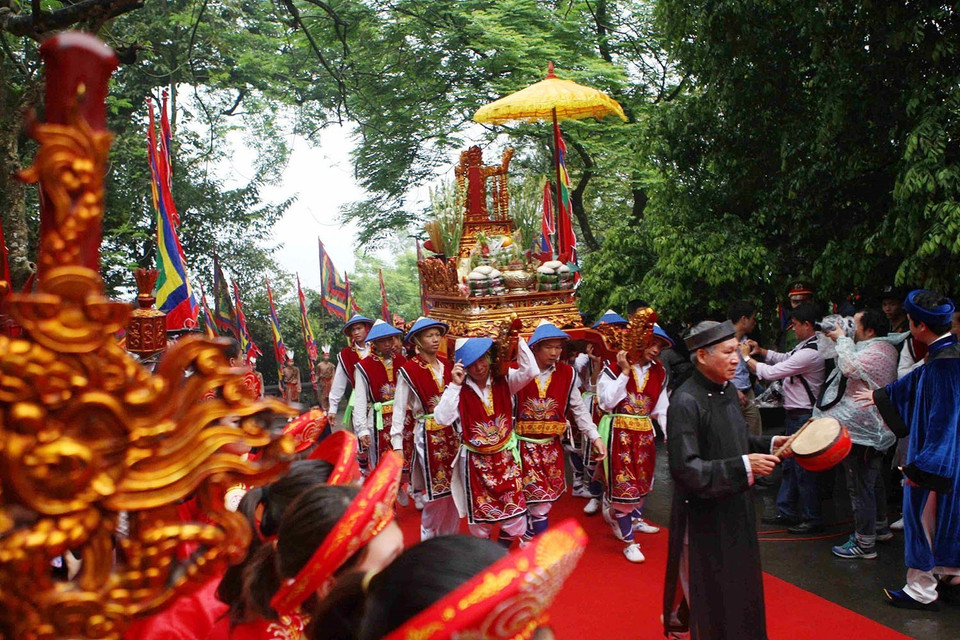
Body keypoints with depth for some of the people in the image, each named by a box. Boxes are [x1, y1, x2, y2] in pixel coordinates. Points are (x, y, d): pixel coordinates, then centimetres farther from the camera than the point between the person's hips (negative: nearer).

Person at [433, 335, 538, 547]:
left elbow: (530, 370, -19)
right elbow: (443, 418, -20)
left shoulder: (504, 381, -5)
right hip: (476, 462, -1)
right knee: (481, 518, 11)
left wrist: (517, 340, -23)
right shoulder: (460, 390, -9)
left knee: (515, 514, 0)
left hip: (506, 458, 1)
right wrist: (454, 385, -23)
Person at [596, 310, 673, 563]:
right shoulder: (613, 368, -7)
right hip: (619, 434, -5)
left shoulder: (659, 373, 7)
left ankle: (634, 519, 45)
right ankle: (629, 542, 5)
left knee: (642, 481, 19)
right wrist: (625, 373, -16)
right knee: (623, 484, -5)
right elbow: (607, 402, -17)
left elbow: (661, 409, 5)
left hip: (645, 435, 5)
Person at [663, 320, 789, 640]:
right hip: (704, 515, -8)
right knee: (709, 592, 5)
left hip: (735, 508, 8)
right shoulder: (686, 403, -24)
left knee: (739, 583, 20)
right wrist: (743, 467, -29)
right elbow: (685, 468, -28)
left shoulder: (728, 390, 3)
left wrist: (768, 444, 3)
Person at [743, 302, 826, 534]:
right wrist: (760, 350, 11)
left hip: (803, 416, -10)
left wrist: (747, 357, -9)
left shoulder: (810, 353, -23)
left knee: (803, 467, -2)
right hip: (794, 414, 11)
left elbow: (771, 372, -22)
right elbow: (783, 358, 25)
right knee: (789, 464, 17)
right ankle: (786, 512, 27)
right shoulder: (803, 346, 8)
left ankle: (812, 519, 9)